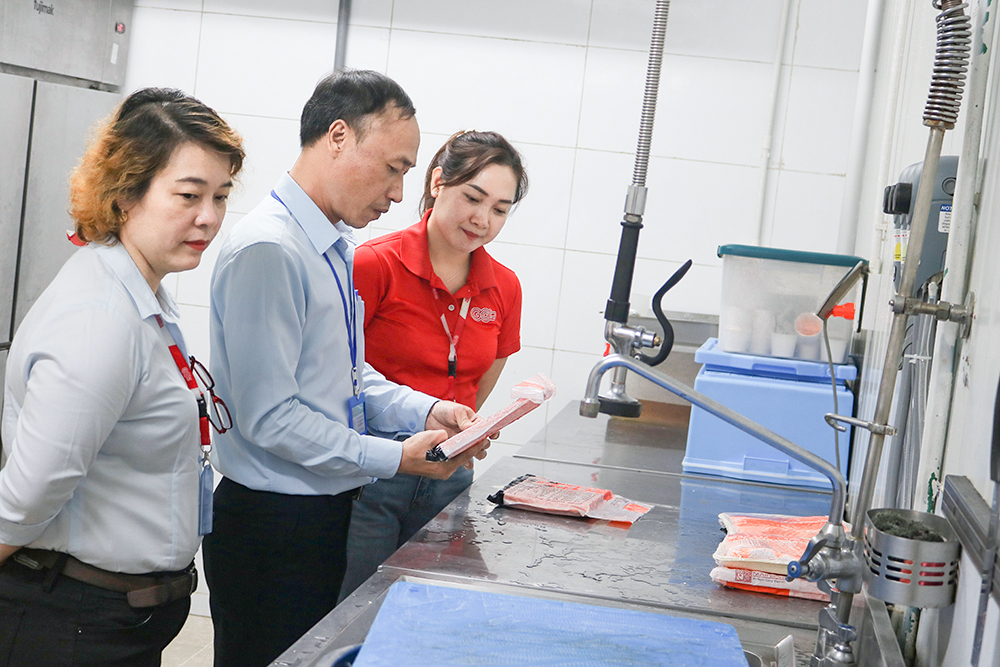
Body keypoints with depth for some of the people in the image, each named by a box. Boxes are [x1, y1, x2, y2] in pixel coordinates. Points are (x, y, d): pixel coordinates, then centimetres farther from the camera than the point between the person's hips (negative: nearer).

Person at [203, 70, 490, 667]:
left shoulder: (338, 248, 11)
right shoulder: (266, 251, -21)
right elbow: (270, 418, -24)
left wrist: (425, 411, 1)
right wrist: (396, 458, -20)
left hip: (330, 515, 9)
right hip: (271, 525, -9)